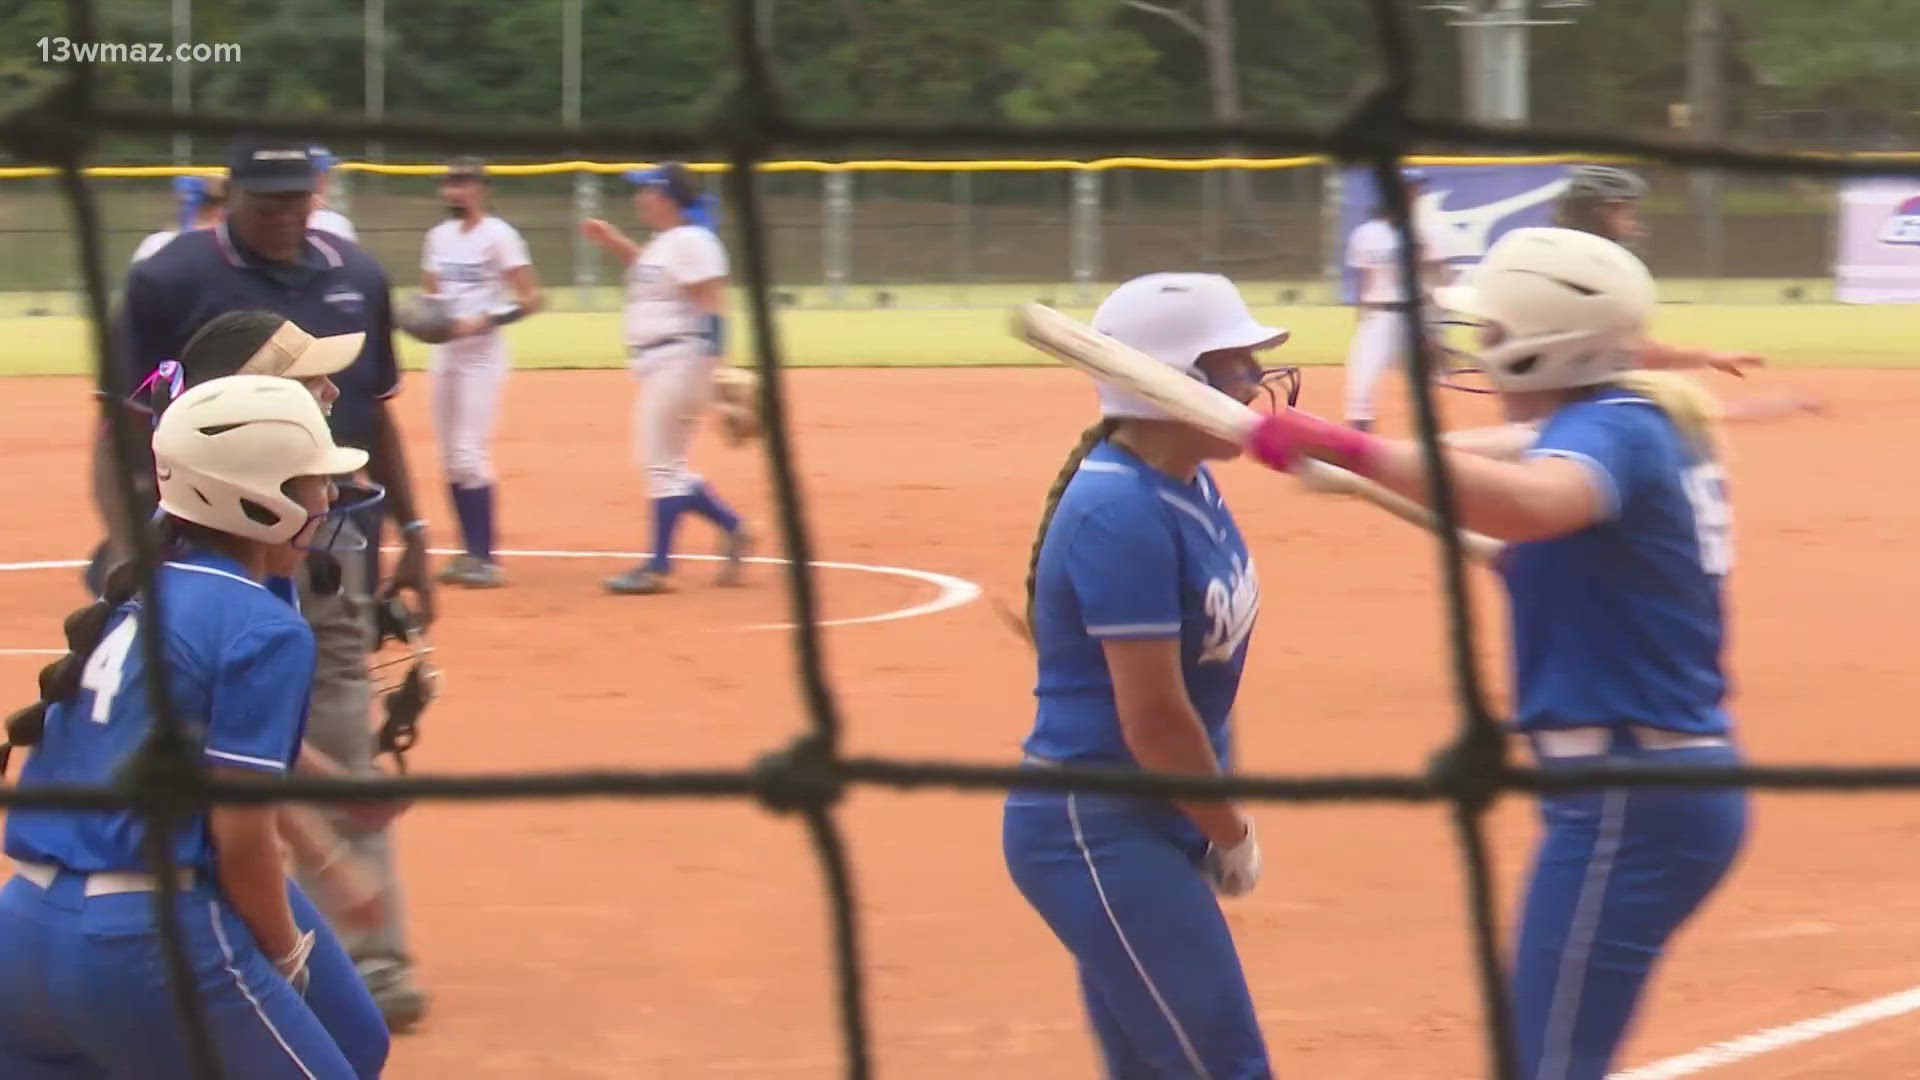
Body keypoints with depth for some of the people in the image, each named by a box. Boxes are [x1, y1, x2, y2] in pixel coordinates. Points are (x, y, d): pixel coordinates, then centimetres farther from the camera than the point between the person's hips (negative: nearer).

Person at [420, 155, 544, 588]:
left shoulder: (498, 236, -9)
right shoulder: (439, 236, 11)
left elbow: (531, 299, -13)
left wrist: (484, 322, -23)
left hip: (482, 353, -7)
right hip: (444, 353, 7)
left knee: (469, 452, -13)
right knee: (449, 455, 7)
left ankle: (486, 557, -10)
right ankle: (471, 551, 14)